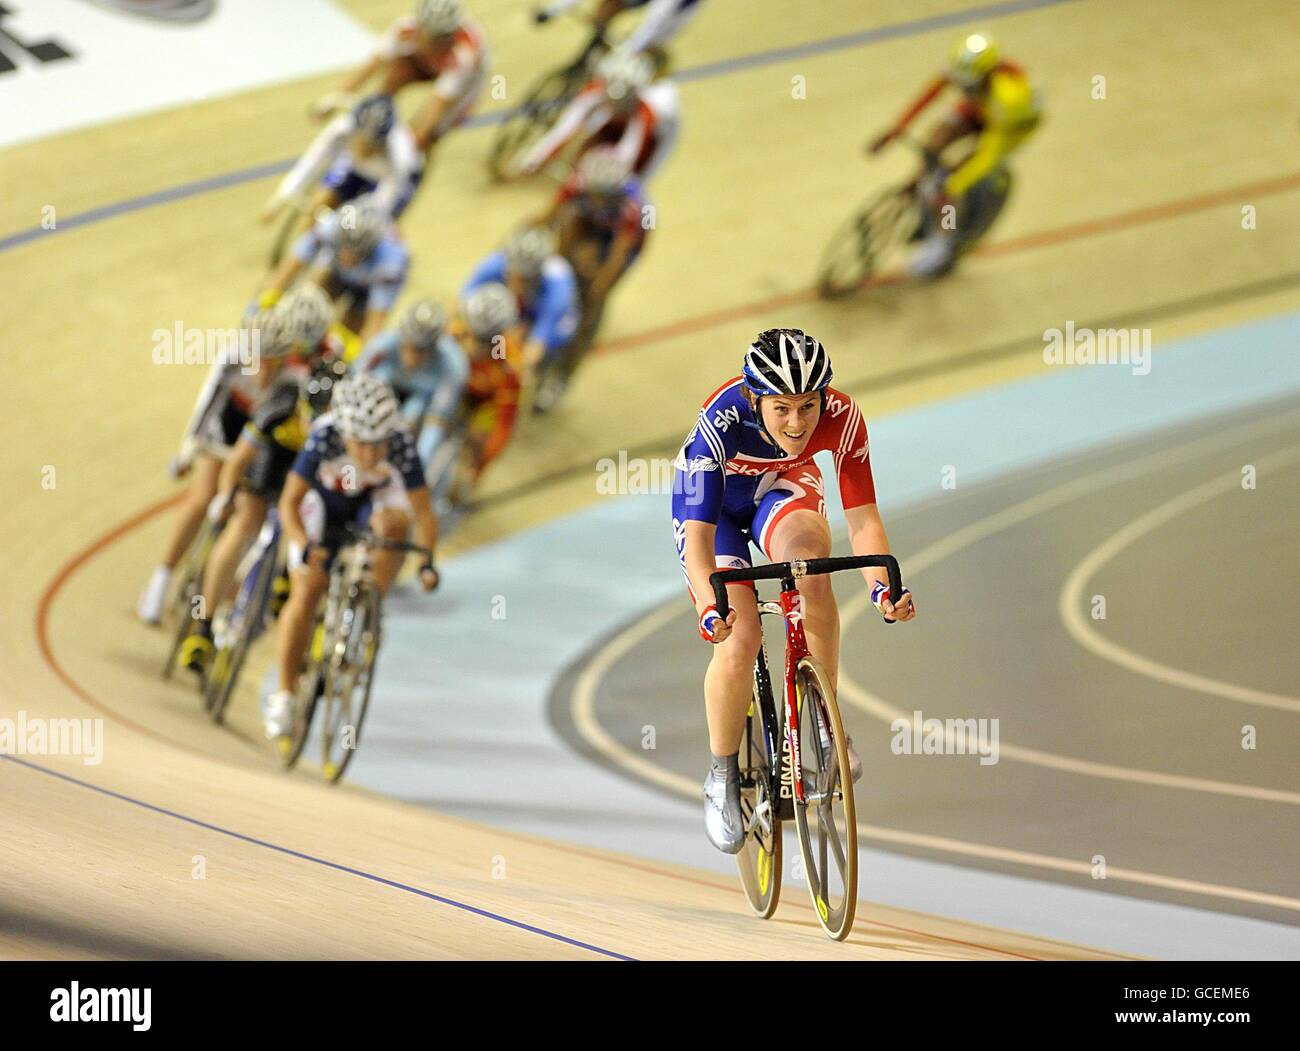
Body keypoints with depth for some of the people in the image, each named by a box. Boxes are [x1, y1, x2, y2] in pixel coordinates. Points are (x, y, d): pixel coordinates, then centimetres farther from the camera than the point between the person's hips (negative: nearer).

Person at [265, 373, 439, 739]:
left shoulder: (402, 448, -34)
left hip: (374, 498, 1)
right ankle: (283, 695, 1)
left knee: (395, 522, -35)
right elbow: (290, 502, -31)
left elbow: (423, 512, -29)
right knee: (306, 592, -11)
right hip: (323, 502, -1)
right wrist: (304, 546, -48)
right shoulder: (323, 439, -36)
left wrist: (427, 561, -44)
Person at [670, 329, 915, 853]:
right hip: (711, 497, -2)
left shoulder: (842, 418, -31)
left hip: (783, 486, 2)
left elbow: (862, 517, -29)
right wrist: (710, 607, -57)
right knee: (740, 638, -19)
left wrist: (881, 584, -46)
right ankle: (722, 777, 4)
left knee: (809, 547, -33)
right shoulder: (720, 424, -38)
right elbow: (699, 533, -41)